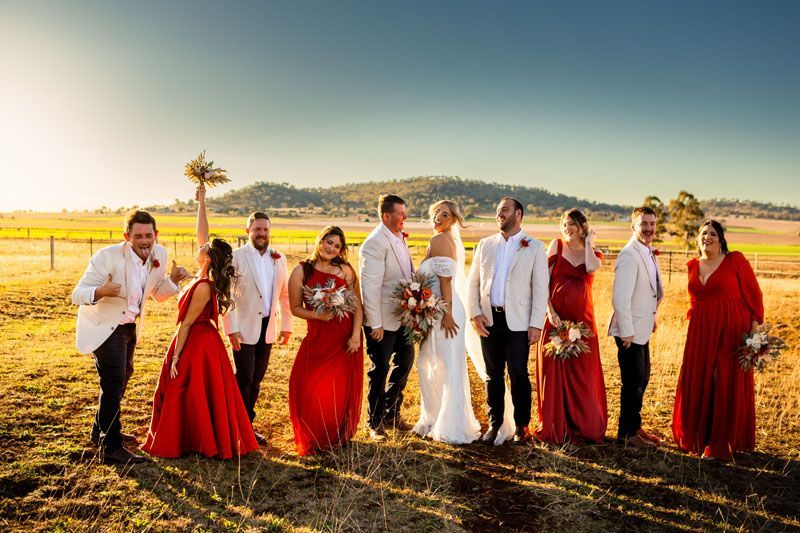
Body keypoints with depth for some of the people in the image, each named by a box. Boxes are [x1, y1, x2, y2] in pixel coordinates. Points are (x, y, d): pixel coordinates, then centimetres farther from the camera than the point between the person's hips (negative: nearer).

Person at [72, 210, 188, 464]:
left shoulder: (159, 255, -9)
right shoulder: (107, 257, -27)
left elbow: (158, 294, 4)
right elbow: (77, 294, -24)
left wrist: (173, 278, -15)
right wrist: (101, 291, -44)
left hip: (129, 324, 8)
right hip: (104, 326, -8)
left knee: (123, 375, 21)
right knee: (114, 381, -15)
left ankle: (101, 430, 42)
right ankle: (111, 448, -5)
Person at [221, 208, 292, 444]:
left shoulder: (279, 258, 9)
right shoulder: (236, 257, -6)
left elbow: (285, 294, 12)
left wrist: (286, 325, 9)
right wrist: (230, 329, -13)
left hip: (268, 327, 5)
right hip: (244, 328, -4)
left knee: (256, 379, 12)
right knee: (244, 378, -1)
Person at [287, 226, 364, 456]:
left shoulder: (345, 270, 2)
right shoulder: (301, 271, 1)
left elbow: (357, 305, 0)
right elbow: (296, 308, 2)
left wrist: (356, 336, -9)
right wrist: (318, 315, -15)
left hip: (346, 339, 1)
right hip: (317, 338, 0)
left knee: (343, 390, 7)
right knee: (311, 389, -5)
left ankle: (339, 436, 30)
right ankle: (315, 439, 19)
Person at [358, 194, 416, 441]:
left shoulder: (399, 238, 9)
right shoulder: (374, 244, -19)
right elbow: (369, 287, -22)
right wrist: (376, 324, -22)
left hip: (403, 316, 9)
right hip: (383, 319, -9)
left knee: (405, 361, 18)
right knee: (379, 371, 5)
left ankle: (391, 414, 36)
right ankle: (376, 423, 22)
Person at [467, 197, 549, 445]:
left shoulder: (535, 247, 1)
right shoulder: (485, 244, 10)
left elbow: (540, 288, -3)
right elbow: (473, 282, 10)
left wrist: (536, 324, -8)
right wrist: (475, 313, -2)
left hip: (518, 322, -3)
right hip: (489, 320, 3)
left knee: (519, 376, 2)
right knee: (493, 375, 11)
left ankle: (521, 426, 17)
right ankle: (494, 423, 23)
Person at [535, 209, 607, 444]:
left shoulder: (593, 252, 8)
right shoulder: (556, 246, 3)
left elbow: (592, 268, -18)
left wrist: (588, 243, -4)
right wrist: (550, 311, -12)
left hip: (582, 318, 1)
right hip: (555, 317, -1)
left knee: (583, 373, 6)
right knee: (552, 371, 3)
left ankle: (583, 426, 22)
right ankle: (554, 427, 16)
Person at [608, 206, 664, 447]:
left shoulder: (649, 253, 11)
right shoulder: (629, 255, -20)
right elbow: (620, 298, -25)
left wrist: (651, 317, 17)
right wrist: (627, 332, -23)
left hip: (642, 328, 9)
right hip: (629, 331, -9)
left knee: (642, 378, 18)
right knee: (633, 382, 0)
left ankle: (634, 426, 32)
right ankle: (627, 433, 15)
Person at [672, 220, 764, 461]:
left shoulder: (735, 260, -6)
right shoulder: (693, 265, 9)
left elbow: (753, 294, -5)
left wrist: (755, 328, -10)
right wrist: (693, 323, 12)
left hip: (731, 330, -5)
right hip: (701, 331, 5)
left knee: (727, 386, 2)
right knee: (697, 385, 9)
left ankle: (721, 443, 14)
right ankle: (698, 437, 26)